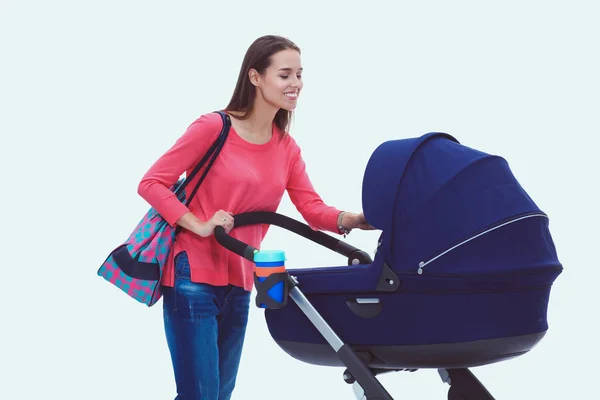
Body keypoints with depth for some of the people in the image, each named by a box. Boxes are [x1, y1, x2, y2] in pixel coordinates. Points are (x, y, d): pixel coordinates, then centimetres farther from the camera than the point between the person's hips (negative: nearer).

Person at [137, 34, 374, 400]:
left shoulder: (287, 148, 7)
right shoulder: (213, 127, -11)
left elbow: (314, 210, -1)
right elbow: (152, 184, -11)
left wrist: (353, 220, -21)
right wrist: (200, 226, -19)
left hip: (239, 284, 7)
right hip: (194, 277, -7)